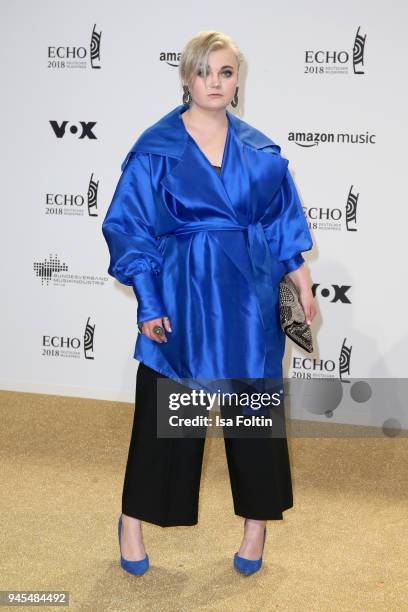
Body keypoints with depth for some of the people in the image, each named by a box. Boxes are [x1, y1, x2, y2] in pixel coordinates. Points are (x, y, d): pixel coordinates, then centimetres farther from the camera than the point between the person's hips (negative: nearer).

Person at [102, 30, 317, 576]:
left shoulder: (260, 150, 6)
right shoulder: (156, 148, -3)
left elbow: (283, 222, 11)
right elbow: (129, 226, -4)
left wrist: (303, 284, 6)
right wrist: (148, 303, -9)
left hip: (250, 300, 3)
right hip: (182, 297, -2)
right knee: (164, 414, 5)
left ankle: (257, 524, 25)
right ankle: (133, 521, 24)